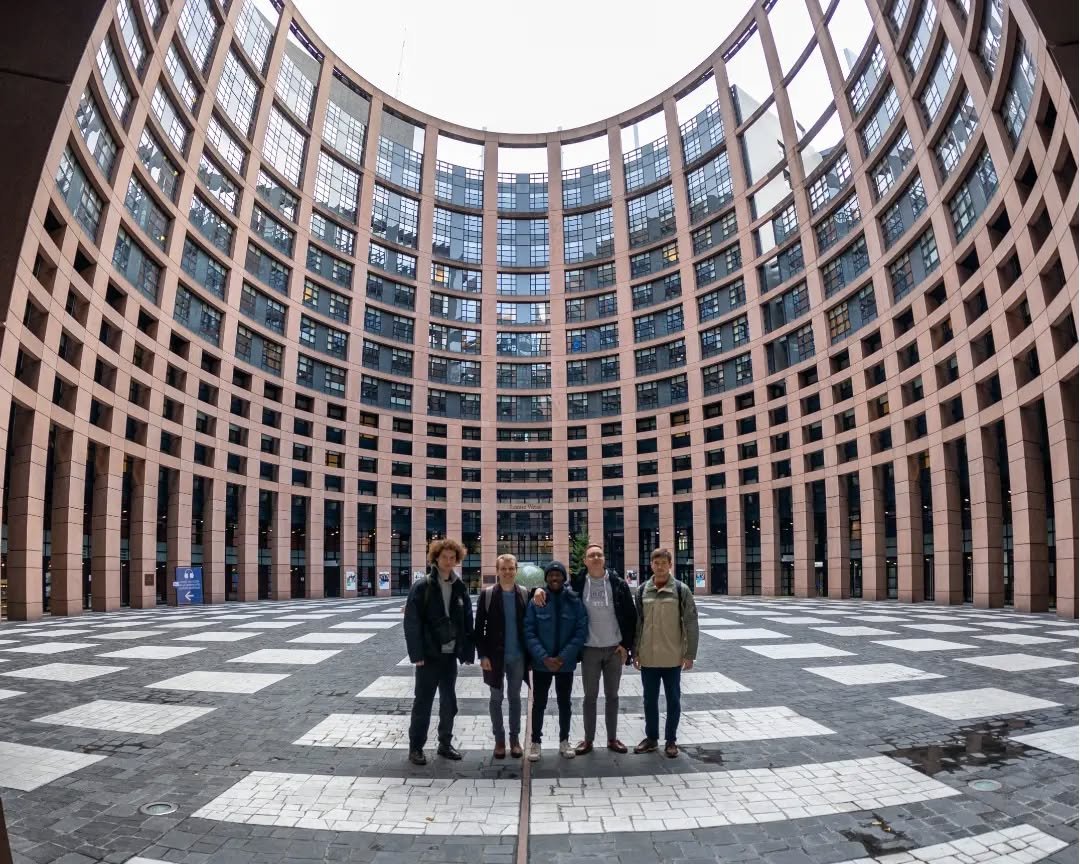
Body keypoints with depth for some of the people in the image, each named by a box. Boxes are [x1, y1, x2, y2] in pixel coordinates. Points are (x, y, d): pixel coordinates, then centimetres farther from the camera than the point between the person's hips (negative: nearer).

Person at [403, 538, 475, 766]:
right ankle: (415, 747, 18)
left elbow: (468, 622, 5)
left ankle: (445, 744, 27)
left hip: (450, 654, 4)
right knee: (422, 703, 5)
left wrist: (467, 651, -1)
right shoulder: (421, 587, -9)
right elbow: (411, 622, -12)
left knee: (449, 702, 13)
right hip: (429, 655, -4)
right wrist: (417, 654, -16)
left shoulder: (460, 587, 4)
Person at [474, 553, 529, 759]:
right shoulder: (487, 594, -5)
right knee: (496, 698, 8)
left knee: (515, 697, 11)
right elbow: (479, 627, -5)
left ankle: (515, 738, 24)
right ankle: (499, 739, 21)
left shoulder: (525, 594, -2)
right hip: (495, 655, -1)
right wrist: (482, 655, -9)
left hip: (518, 656, 1)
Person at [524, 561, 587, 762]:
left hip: (566, 663, 1)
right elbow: (529, 633, -8)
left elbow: (582, 631, -7)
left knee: (564, 702, 14)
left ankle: (564, 741, 28)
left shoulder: (575, 601, -4)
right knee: (539, 703, 9)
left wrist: (563, 657, -15)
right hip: (541, 663, 0)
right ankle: (535, 741, 23)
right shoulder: (536, 602, -5)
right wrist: (544, 657, -18)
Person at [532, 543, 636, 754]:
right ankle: (588, 739, 21)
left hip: (615, 649, 1)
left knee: (612, 695, 13)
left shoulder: (618, 583, -4)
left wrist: (626, 645, -4)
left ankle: (612, 738, 26)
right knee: (590, 696, 8)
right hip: (590, 649, -1)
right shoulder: (577, 583, -5)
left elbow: (631, 616, 0)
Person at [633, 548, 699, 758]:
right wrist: (635, 652, 5)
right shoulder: (642, 591, 2)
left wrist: (690, 654, -7)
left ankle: (671, 740, 23)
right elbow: (637, 623, 6)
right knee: (650, 699, 13)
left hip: (672, 657, -2)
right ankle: (651, 737, 27)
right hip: (648, 657, 3)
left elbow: (691, 624, -5)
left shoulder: (681, 590, -6)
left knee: (673, 700, 10)